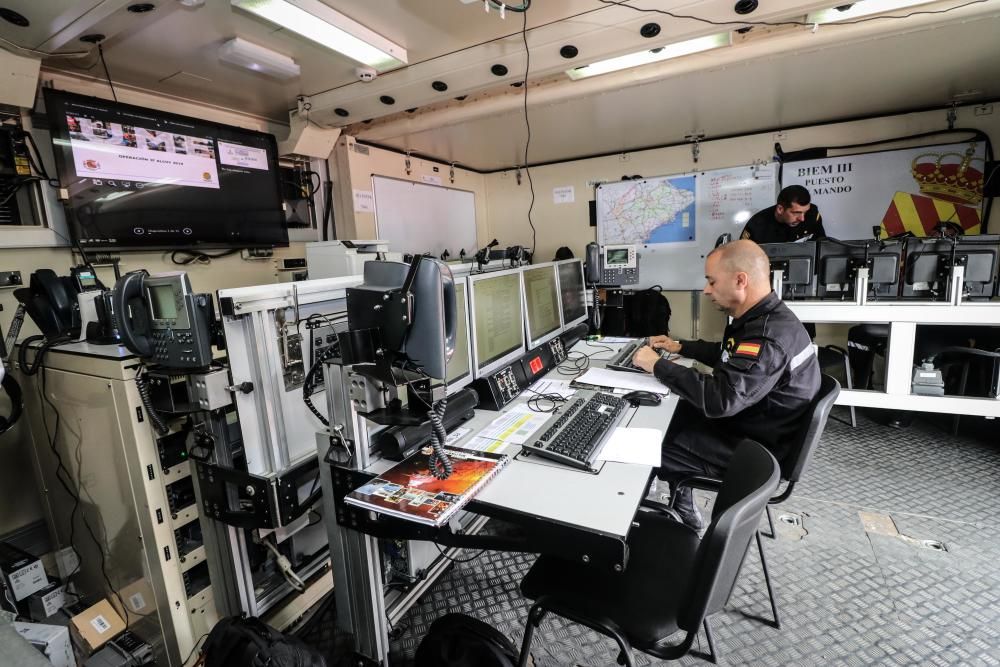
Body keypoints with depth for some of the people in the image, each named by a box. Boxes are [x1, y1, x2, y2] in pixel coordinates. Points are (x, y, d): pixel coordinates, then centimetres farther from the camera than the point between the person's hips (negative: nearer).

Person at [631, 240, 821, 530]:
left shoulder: (770, 336, -32)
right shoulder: (761, 317, 2)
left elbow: (718, 399, -38)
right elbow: (726, 356, 20)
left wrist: (657, 365, -28)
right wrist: (680, 347, 12)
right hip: (746, 419, 10)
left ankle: (683, 511, 24)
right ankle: (681, 506, 22)